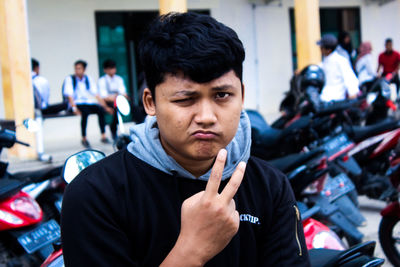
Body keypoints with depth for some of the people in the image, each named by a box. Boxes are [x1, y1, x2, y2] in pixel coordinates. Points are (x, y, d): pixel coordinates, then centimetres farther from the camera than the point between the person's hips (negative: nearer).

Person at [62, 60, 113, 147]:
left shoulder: (88, 79, 14)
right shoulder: (69, 79, 3)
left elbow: (96, 95, 9)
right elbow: (69, 96, -8)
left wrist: (105, 106, -2)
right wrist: (74, 108, -23)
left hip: (89, 103, 4)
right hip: (77, 103, -4)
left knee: (101, 110, -25)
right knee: (85, 112, -36)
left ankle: (103, 136, -20)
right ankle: (84, 138, -25)